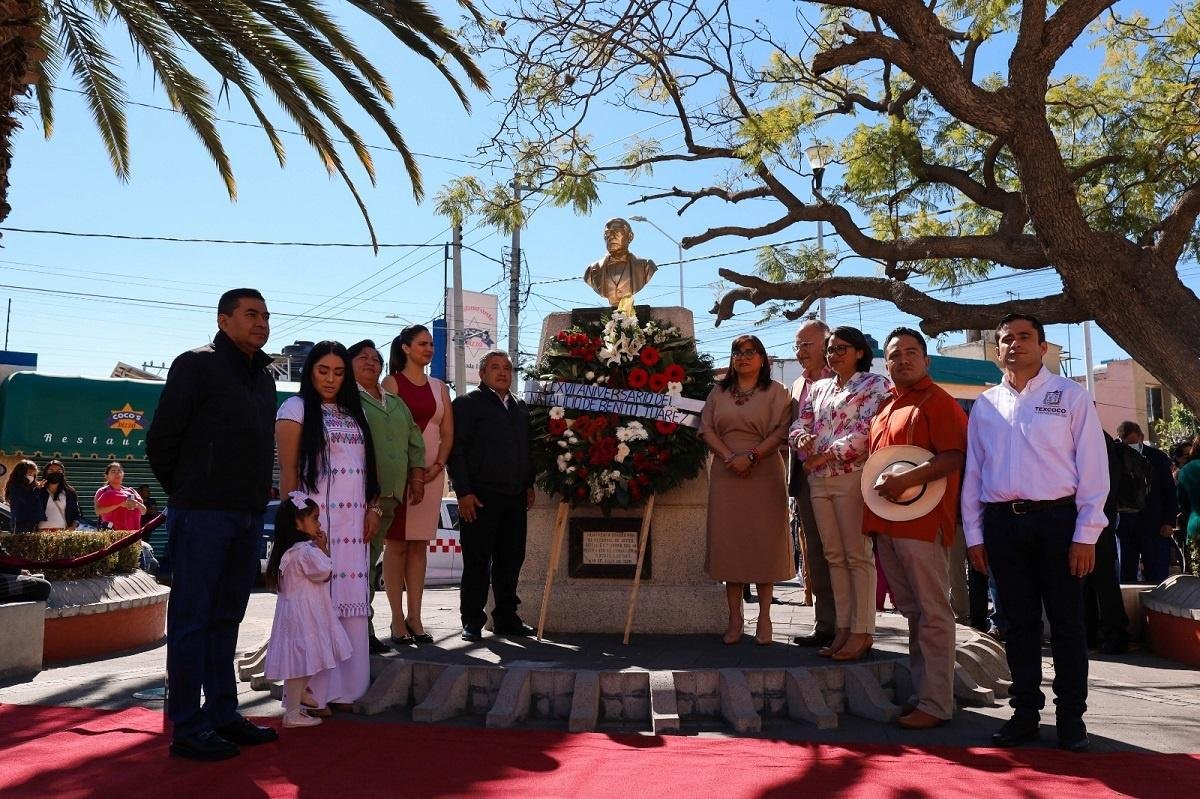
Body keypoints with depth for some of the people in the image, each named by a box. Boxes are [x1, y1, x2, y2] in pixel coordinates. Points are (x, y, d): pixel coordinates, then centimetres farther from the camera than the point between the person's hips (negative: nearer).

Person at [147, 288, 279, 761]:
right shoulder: (197, 365, -5)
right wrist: (184, 492, 3)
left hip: (248, 515, 7)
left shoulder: (264, 378, 16)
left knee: (227, 617, 13)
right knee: (191, 619, -1)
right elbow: (161, 439, -6)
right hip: (202, 514, -7)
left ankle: (222, 715, 22)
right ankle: (187, 728, 6)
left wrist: (256, 497, 12)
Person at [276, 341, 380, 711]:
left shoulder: (354, 413, 20)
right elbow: (288, 470, -3)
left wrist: (373, 508, 7)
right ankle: (312, 691, -1)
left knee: (350, 600, 4)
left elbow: (368, 465, 18)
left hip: (353, 521, 5)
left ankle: (344, 687, 10)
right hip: (313, 519, -5)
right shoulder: (296, 408, 3)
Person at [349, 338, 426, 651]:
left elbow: (414, 440, 25)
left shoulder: (396, 403, 25)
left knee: (371, 559, 7)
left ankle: (363, 626, 11)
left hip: (389, 494, 6)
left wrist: (417, 476, 15)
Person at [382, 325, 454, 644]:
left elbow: (447, 433, 10)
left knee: (420, 545, 6)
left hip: (432, 472, 4)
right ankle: (398, 618, 2)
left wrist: (436, 466, -6)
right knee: (397, 543, -2)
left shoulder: (439, 388, 15)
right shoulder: (392, 383, 2)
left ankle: (414, 617, 10)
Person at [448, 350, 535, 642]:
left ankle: (506, 618, 21)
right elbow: (456, 448, -6)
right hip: (480, 497, -6)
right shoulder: (468, 403, 0)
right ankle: (472, 621, 8)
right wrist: (463, 491, -12)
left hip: (515, 498, 6)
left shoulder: (520, 408, 19)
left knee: (511, 560, 10)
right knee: (477, 561, 0)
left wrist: (529, 485, 13)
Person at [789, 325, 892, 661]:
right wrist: (801, 437, -10)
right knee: (834, 556, 8)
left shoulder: (875, 384, 0)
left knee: (858, 556, -4)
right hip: (818, 480, 6)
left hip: (854, 476, -6)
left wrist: (825, 455, -15)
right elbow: (800, 423, 15)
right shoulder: (817, 388, 19)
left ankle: (862, 632, 1)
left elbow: (866, 431, -13)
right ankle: (843, 628, 14)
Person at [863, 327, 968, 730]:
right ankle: (920, 692, 21)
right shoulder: (885, 406, 19)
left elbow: (954, 457, -15)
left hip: (922, 520, -8)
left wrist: (906, 480, -23)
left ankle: (936, 703, 3)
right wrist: (873, 512, 15)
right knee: (911, 611, 13)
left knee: (932, 612, -2)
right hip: (887, 521, 8)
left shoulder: (937, 401, -5)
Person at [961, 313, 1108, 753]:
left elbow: (1092, 466, -2)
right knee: (1019, 622, 10)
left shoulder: (1071, 396, 2)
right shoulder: (984, 405, 11)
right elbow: (973, 472, 11)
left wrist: (1086, 533, -8)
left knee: (1067, 622, 5)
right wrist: (973, 534, 6)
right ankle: (1025, 712, 19)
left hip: (1056, 519, -3)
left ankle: (1071, 717, 16)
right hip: (1002, 522, 3)